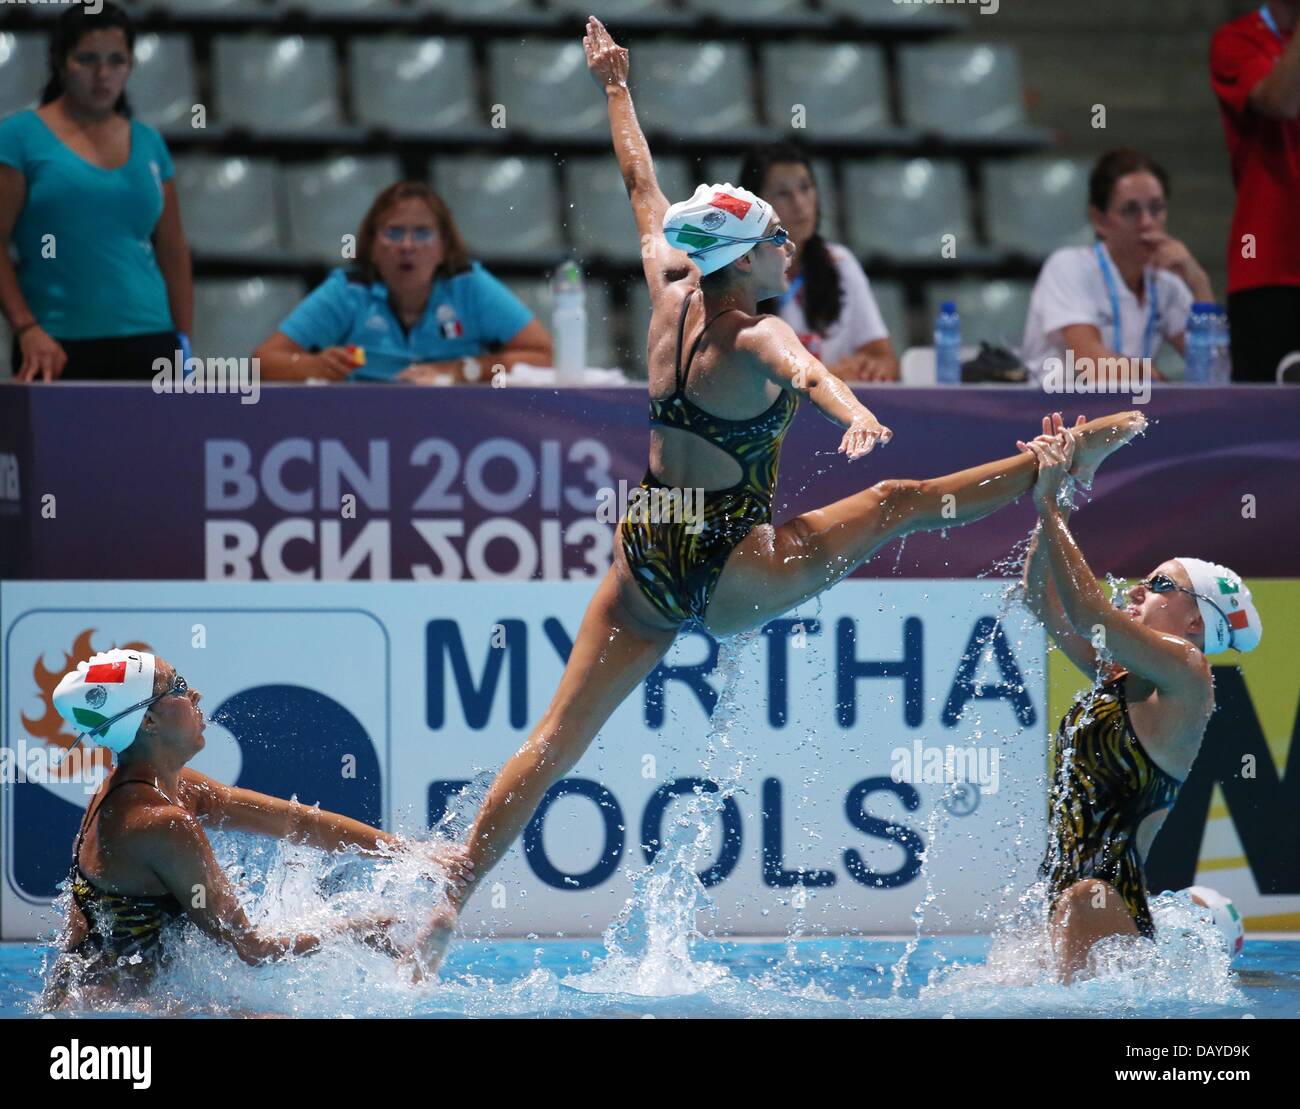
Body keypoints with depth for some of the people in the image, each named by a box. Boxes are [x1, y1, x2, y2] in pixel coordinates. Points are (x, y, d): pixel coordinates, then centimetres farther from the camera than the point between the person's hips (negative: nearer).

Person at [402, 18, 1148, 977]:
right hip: (728, 580, -6)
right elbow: (806, 372, -41)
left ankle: (452, 900, -4)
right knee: (899, 502, 6)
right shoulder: (757, 340, -17)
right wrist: (853, 413, -62)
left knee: (555, 744, 2)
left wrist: (616, 87, 31)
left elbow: (644, 187, 17)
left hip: (644, 568, 6)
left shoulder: (670, 296, 2)